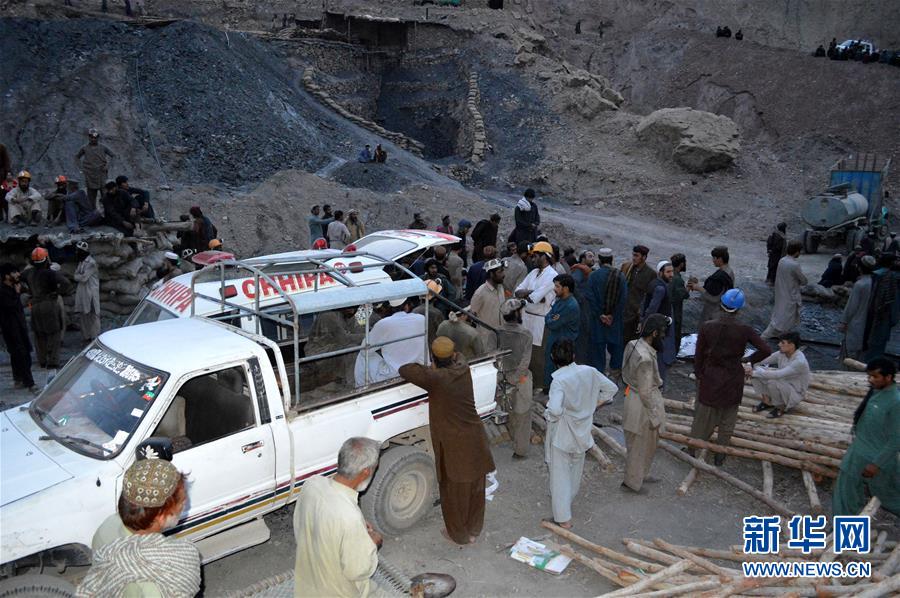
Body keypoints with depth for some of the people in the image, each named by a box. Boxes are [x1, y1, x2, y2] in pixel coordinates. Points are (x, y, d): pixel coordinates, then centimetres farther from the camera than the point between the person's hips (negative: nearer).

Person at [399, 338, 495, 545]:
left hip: (454, 446, -6)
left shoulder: (436, 378, -21)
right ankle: (473, 530, 39)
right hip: (475, 441, 6)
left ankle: (459, 534, 32)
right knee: (474, 488, 21)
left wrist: (428, 369, -1)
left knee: (454, 491, 15)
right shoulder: (464, 370, -2)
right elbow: (457, 360, 22)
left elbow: (404, 370, -15)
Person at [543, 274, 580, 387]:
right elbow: (548, 316, 6)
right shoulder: (559, 299, 4)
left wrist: (549, 321, -2)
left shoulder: (571, 306, -25)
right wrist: (551, 320, -15)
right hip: (553, 340, 8)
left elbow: (553, 325, -22)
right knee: (549, 365, 18)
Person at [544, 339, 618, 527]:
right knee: (576, 467, 28)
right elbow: (612, 388, -1)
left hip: (562, 434, -6)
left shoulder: (559, 380, -27)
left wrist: (548, 413, -17)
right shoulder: (588, 371, -11)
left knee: (560, 474, 7)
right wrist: (595, 404, 7)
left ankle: (563, 518, 13)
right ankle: (569, 497, 51)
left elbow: (555, 409, -39)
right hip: (582, 431, 6)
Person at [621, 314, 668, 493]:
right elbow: (646, 392, -25)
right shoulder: (645, 359, -32)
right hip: (642, 404, -9)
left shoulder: (633, 345, -5)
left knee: (647, 443, 28)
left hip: (632, 395, 9)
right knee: (639, 445, 13)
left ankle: (641, 473, 47)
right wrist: (654, 417, -15)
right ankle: (632, 481, 32)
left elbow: (625, 374, 9)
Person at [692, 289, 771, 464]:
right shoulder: (744, 330, -15)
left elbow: (698, 355, -6)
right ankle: (720, 454, 29)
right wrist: (749, 361, 1)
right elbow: (766, 350, -14)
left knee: (702, 415, 17)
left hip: (710, 378, 1)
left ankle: (692, 449, 30)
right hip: (733, 380, 0)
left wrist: (698, 374, 7)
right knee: (727, 419, 18)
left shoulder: (707, 327, -13)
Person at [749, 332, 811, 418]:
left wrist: (755, 373, -32)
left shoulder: (800, 361, -31)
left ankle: (781, 407, -7)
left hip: (795, 394, -7)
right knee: (756, 370, -12)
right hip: (782, 386, 7)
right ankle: (767, 400, 4)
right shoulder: (782, 353, -9)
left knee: (772, 382, -36)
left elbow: (777, 375, -39)